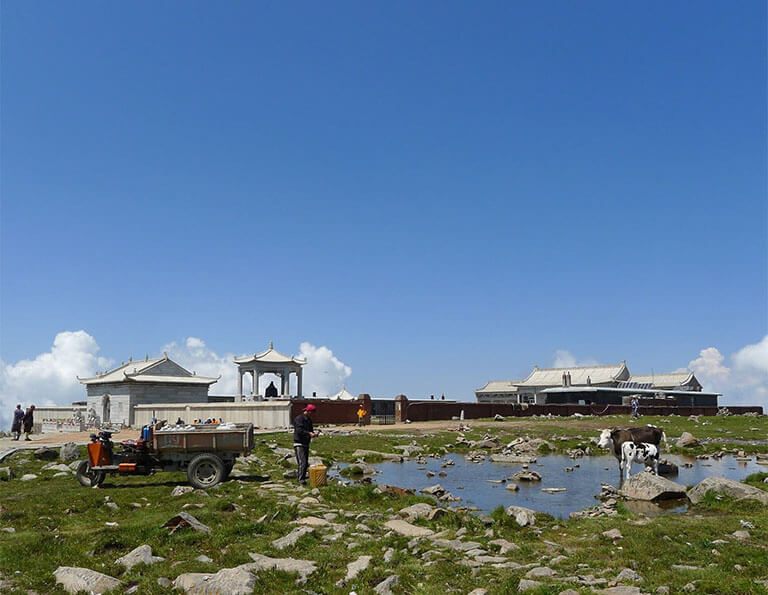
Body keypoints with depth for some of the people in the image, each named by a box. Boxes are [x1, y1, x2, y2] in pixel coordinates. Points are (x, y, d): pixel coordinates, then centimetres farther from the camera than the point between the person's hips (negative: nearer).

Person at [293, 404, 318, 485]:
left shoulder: (309, 420, 16)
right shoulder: (299, 419, -12)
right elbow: (299, 430, -23)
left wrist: (313, 433, -2)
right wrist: (309, 433, -32)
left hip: (306, 444, 9)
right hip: (299, 444, -9)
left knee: (306, 463, 10)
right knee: (302, 462, -16)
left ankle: (302, 477, 18)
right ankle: (301, 479, -15)